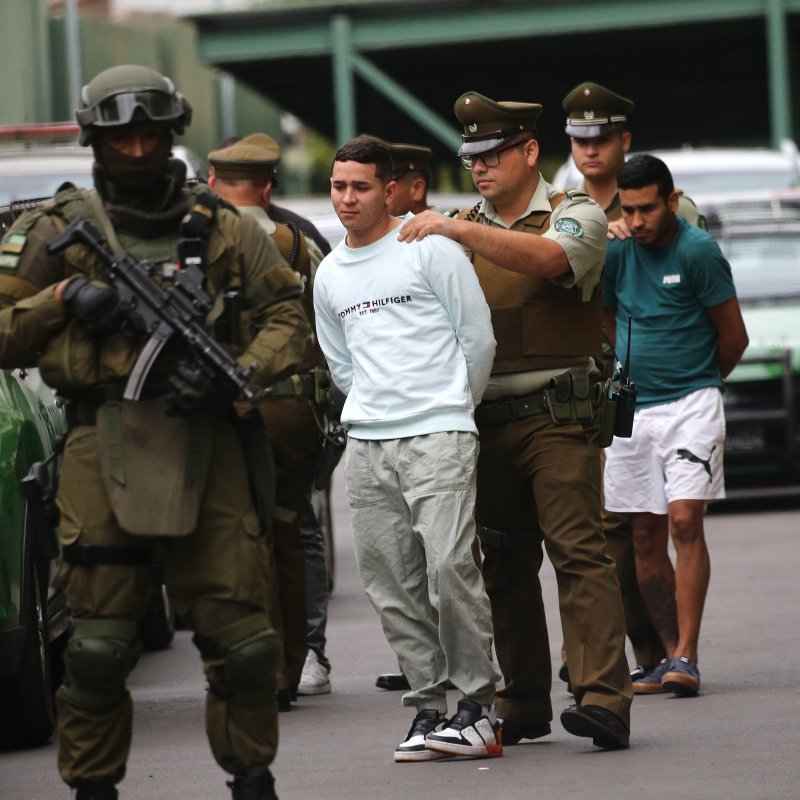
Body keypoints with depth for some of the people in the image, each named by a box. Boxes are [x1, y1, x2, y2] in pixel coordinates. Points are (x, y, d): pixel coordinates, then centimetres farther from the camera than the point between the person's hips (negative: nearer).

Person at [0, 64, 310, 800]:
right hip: (104, 444, -1)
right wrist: (63, 300, -7)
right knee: (99, 641, -1)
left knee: (239, 631, 0)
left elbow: (288, 319, 8)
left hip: (207, 443, 1)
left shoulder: (224, 229, 10)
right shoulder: (60, 229, 8)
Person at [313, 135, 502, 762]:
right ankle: (428, 708, 8)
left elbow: (479, 339, 1)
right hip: (367, 448, 6)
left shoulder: (430, 250, -2)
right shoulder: (329, 275, 16)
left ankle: (480, 705, -9)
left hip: (437, 438, -6)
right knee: (393, 587, 2)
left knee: (450, 568, -17)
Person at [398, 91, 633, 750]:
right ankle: (522, 707, 12)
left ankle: (604, 699, -21)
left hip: (556, 417, -5)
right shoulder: (463, 231, 17)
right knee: (505, 564, 6)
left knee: (578, 551, -14)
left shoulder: (576, 215, 2)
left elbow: (545, 258, -21)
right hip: (485, 421, 5)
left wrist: (454, 228, -25)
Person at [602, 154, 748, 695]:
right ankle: (670, 655, 12)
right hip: (631, 406, 5)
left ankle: (686, 656, -16)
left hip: (691, 403, -5)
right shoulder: (616, 250, 5)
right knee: (645, 537, 5)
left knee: (685, 523, -15)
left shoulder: (697, 251, -9)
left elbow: (734, 337, -2)